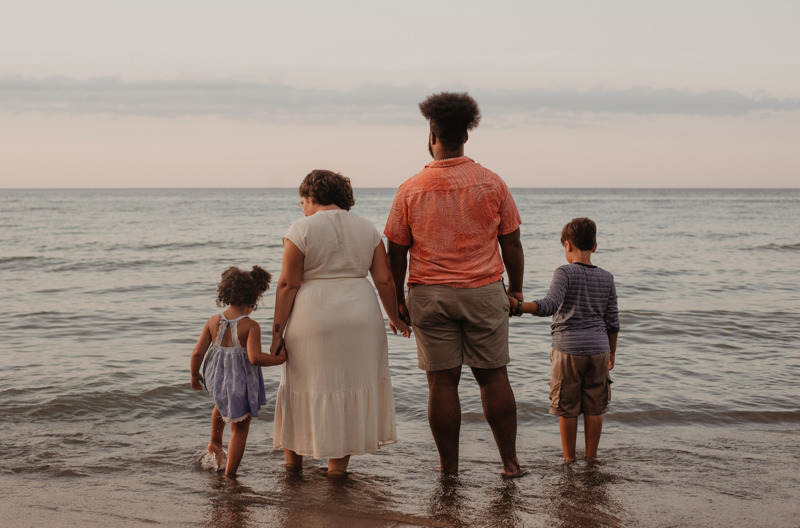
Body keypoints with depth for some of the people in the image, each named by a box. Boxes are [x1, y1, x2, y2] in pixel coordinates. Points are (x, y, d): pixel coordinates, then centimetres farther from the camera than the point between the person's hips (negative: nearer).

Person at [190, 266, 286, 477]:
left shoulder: (213, 322, -4)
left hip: (217, 378, 5)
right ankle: (229, 474, 12)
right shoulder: (251, 326, -18)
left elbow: (197, 353, -4)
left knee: (222, 404, 40)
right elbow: (255, 357, -29)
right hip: (241, 382, -5)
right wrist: (279, 359, -14)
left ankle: (215, 443, 52)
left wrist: (195, 375, 12)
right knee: (239, 429, 10)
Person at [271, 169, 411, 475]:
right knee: (352, 384, 11)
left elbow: (288, 284, -8)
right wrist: (394, 318, 16)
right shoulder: (367, 229, 7)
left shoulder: (301, 230, -5)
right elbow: (384, 280, 4)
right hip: (360, 316, 3)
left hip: (312, 318, -3)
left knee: (305, 384, 10)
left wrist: (278, 330, -4)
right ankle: (338, 462, 15)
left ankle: (293, 458, 23)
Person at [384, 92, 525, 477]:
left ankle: (449, 469, 11)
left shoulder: (410, 190, -4)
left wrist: (398, 299, 10)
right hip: (484, 292, 1)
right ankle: (510, 462, 14)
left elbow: (397, 252, 0)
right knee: (493, 376, 9)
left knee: (442, 381, 4)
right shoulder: (491, 184, -2)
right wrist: (516, 289, 13)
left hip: (430, 296, 0)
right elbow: (511, 244, 2)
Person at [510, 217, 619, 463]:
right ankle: (591, 457, 16)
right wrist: (611, 352, 19)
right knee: (594, 408, 10)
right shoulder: (606, 278, 7)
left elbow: (550, 305, -25)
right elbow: (612, 321, 9)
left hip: (568, 348, -4)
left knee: (567, 409, 6)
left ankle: (569, 458, 14)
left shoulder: (565, 273, -8)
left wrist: (519, 306, -33)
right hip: (598, 349, 4)